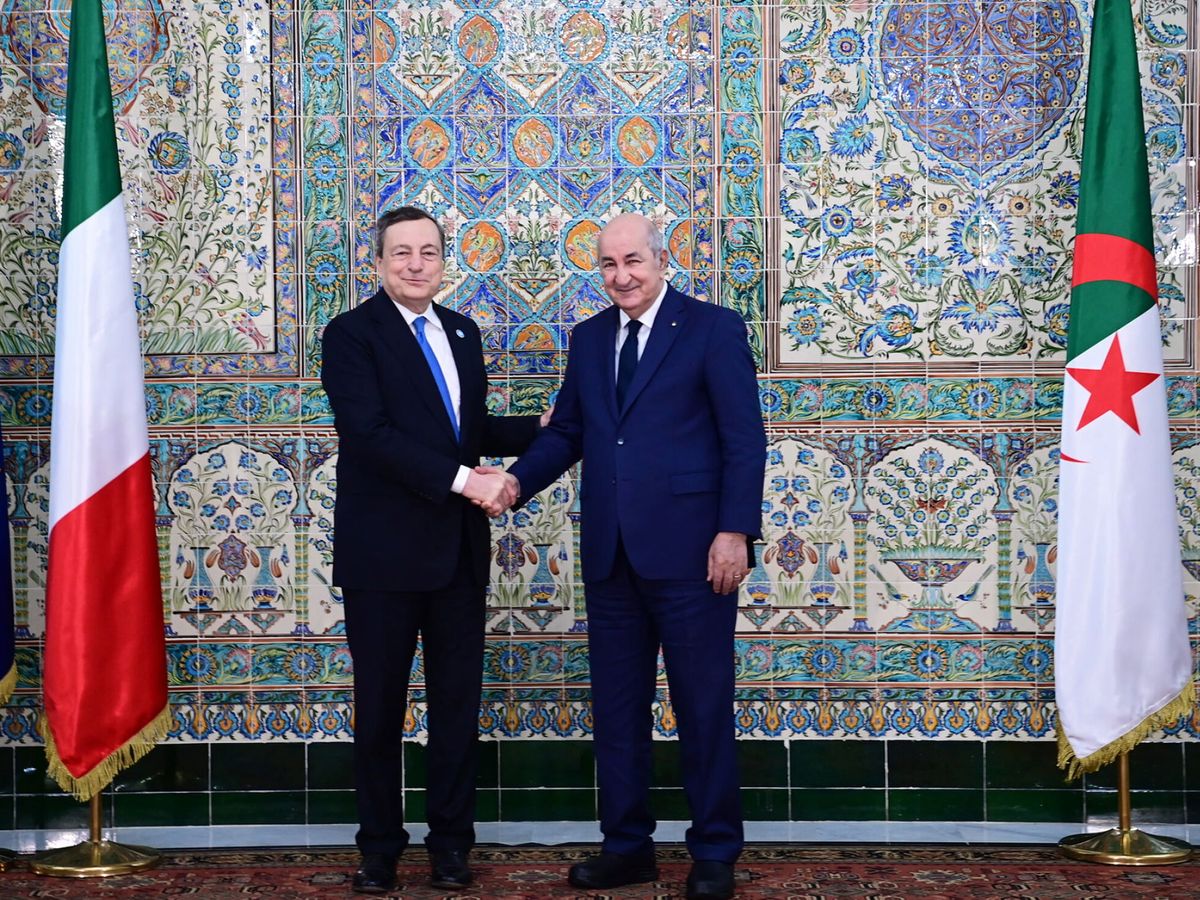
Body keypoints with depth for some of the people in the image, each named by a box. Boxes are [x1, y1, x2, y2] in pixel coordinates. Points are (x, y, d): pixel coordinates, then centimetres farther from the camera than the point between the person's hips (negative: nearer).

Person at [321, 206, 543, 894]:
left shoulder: (463, 332, 13)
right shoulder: (352, 334, -7)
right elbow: (369, 433, -20)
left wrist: (544, 426, 3)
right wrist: (462, 480, -25)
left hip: (460, 550, 5)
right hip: (384, 552, -5)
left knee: (459, 701, 10)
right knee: (380, 706, 6)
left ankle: (451, 841, 22)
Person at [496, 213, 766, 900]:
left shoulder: (714, 328, -3)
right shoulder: (590, 337, 13)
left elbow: (745, 439, -7)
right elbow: (566, 431, 13)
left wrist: (735, 532, -15)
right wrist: (517, 481, -4)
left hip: (688, 551, -5)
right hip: (610, 553, 6)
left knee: (704, 705, 3)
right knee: (617, 706, 11)